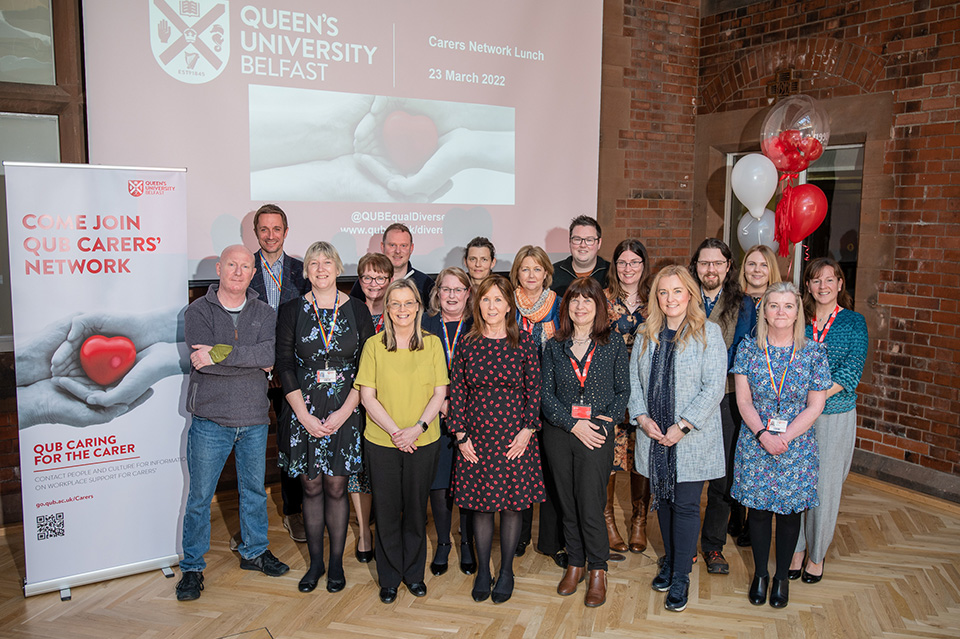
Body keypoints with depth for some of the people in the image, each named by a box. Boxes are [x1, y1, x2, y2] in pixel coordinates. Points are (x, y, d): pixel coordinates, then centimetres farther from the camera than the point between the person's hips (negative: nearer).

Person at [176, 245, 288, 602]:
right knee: (200, 496, 5)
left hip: (254, 419, 3)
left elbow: (271, 354, -16)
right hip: (210, 419, -3)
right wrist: (254, 361, -15)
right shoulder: (198, 311, -4)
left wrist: (220, 352, -22)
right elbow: (215, 364, -18)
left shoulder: (264, 313, 4)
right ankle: (192, 567, 21)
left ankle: (254, 552, 35)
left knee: (254, 489, 16)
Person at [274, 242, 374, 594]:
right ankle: (315, 561, 24)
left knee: (336, 487, 5)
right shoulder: (292, 310, 1)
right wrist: (305, 416, -9)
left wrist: (343, 412, -10)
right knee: (311, 486, 9)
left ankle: (336, 562, 20)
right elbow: (285, 366, -1)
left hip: (345, 410, 0)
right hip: (304, 410, 1)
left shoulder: (357, 310, 1)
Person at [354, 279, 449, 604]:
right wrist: (395, 431, -14)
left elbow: (440, 393, -1)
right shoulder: (374, 345, -2)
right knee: (386, 510, 8)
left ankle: (414, 573, 30)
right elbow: (367, 396, -5)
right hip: (381, 442, -1)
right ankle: (389, 577, 26)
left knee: (416, 509, 11)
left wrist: (417, 428, -14)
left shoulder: (432, 343, 1)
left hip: (424, 442, 1)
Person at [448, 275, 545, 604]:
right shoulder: (467, 345, 1)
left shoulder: (524, 343, -2)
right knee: (481, 505, 9)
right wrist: (461, 436, -2)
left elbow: (534, 389, 0)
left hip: (514, 437, -1)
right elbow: (457, 391, 3)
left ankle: (506, 570, 26)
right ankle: (482, 571, 26)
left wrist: (527, 431, -8)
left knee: (513, 504, 7)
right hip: (477, 437, 1)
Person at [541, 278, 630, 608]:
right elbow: (546, 393, 3)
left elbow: (623, 390, 4)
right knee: (567, 503, 10)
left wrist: (605, 420, -10)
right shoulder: (554, 346, 6)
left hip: (597, 435, -2)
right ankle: (575, 563, 28)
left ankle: (597, 571, 16)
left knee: (590, 505, -3)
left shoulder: (614, 344, 2)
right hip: (559, 433, 2)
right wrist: (573, 424, -9)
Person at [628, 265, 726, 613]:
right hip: (654, 435, 4)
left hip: (692, 438, -4)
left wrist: (683, 426, -16)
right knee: (663, 500, 15)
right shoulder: (648, 333, 7)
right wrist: (642, 417, -5)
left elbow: (714, 386, -12)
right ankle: (669, 561, 33)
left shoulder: (708, 333, -7)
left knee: (685, 504, 1)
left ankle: (681, 577, 15)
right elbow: (634, 378, 9)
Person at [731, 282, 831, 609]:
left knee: (789, 511, 9)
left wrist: (785, 436, -15)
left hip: (797, 445, 0)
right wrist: (764, 434, -15)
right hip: (755, 444, 1)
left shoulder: (814, 352, -3)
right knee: (758, 509, 9)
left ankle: (782, 576, 29)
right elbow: (743, 400, -3)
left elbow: (815, 406, -4)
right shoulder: (748, 348, -2)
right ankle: (760, 573, 28)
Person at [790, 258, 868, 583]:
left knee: (825, 486, 5)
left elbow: (852, 369, -9)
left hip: (835, 414, -1)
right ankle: (796, 549, 22)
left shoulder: (854, 322, 1)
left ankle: (817, 554, 23)